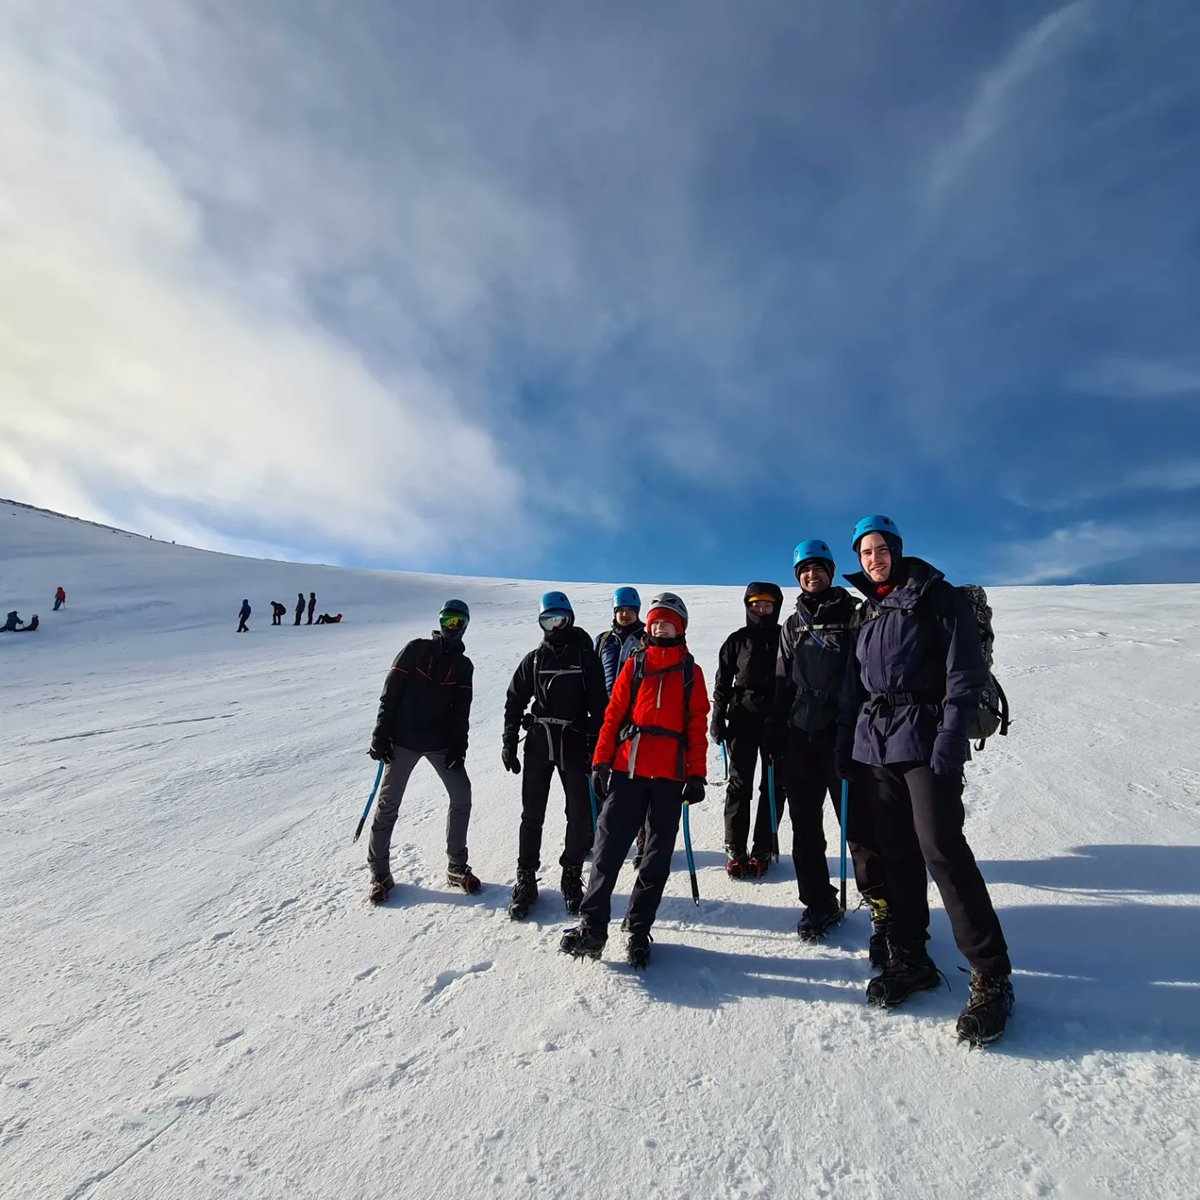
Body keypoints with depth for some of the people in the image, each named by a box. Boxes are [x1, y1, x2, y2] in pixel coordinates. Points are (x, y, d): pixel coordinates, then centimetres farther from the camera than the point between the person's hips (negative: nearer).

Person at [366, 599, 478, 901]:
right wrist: (381, 734, -10)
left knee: (461, 797, 0)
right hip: (403, 741, -3)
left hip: (441, 743, 3)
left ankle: (456, 867, 14)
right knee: (388, 803, 2)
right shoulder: (417, 649, -2)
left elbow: (461, 710, 6)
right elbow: (390, 692, -5)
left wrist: (458, 744, -7)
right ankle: (380, 871, 17)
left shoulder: (464, 665, 7)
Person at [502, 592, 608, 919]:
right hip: (538, 743, 2)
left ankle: (572, 876, 18)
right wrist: (509, 742, 5)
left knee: (580, 814, 1)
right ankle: (526, 880, 15)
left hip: (574, 744, -2)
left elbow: (599, 705, -2)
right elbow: (515, 701, 12)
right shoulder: (534, 659, 9)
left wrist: (596, 746, -8)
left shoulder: (586, 657, 1)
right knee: (532, 814, 4)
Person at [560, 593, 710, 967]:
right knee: (608, 845, -4)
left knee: (657, 856, 7)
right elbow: (613, 714, 7)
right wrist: (601, 761, 0)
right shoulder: (635, 664, 11)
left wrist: (697, 775, -2)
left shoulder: (691, 672, 10)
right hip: (627, 769, 0)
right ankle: (592, 925, 5)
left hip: (670, 775, 0)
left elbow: (697, 726, 6)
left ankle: (638, 930, 20)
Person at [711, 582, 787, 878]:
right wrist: (717, 719, 1)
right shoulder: (737, 640, 7)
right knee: (740, 784, 1)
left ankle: (763, 850, 13)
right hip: (743, 719, -1)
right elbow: (722, 683, 7)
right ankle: (735, 850, 8)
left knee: (774, 785, 4)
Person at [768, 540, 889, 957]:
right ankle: (819, 903, 22)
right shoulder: (793, 625, 17)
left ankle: (882, 907, 5)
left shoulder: (853, 613, 3)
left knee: (858, 823, -7)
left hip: (841, 734, -5)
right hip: (799, 736, 5)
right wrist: (775, 735, 11)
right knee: (805, 828, 9)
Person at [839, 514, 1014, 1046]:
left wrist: (952, 737, -18)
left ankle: (991, 977, 2)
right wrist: (846, 741, 13)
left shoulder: (936, 596, -1)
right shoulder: (869, 610, 18)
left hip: (924, 737, -6)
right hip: (875, 742, 6)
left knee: (941, 848, -10)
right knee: (897, 851, 9)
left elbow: (964, 671, -9)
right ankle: (909, 958, 20)